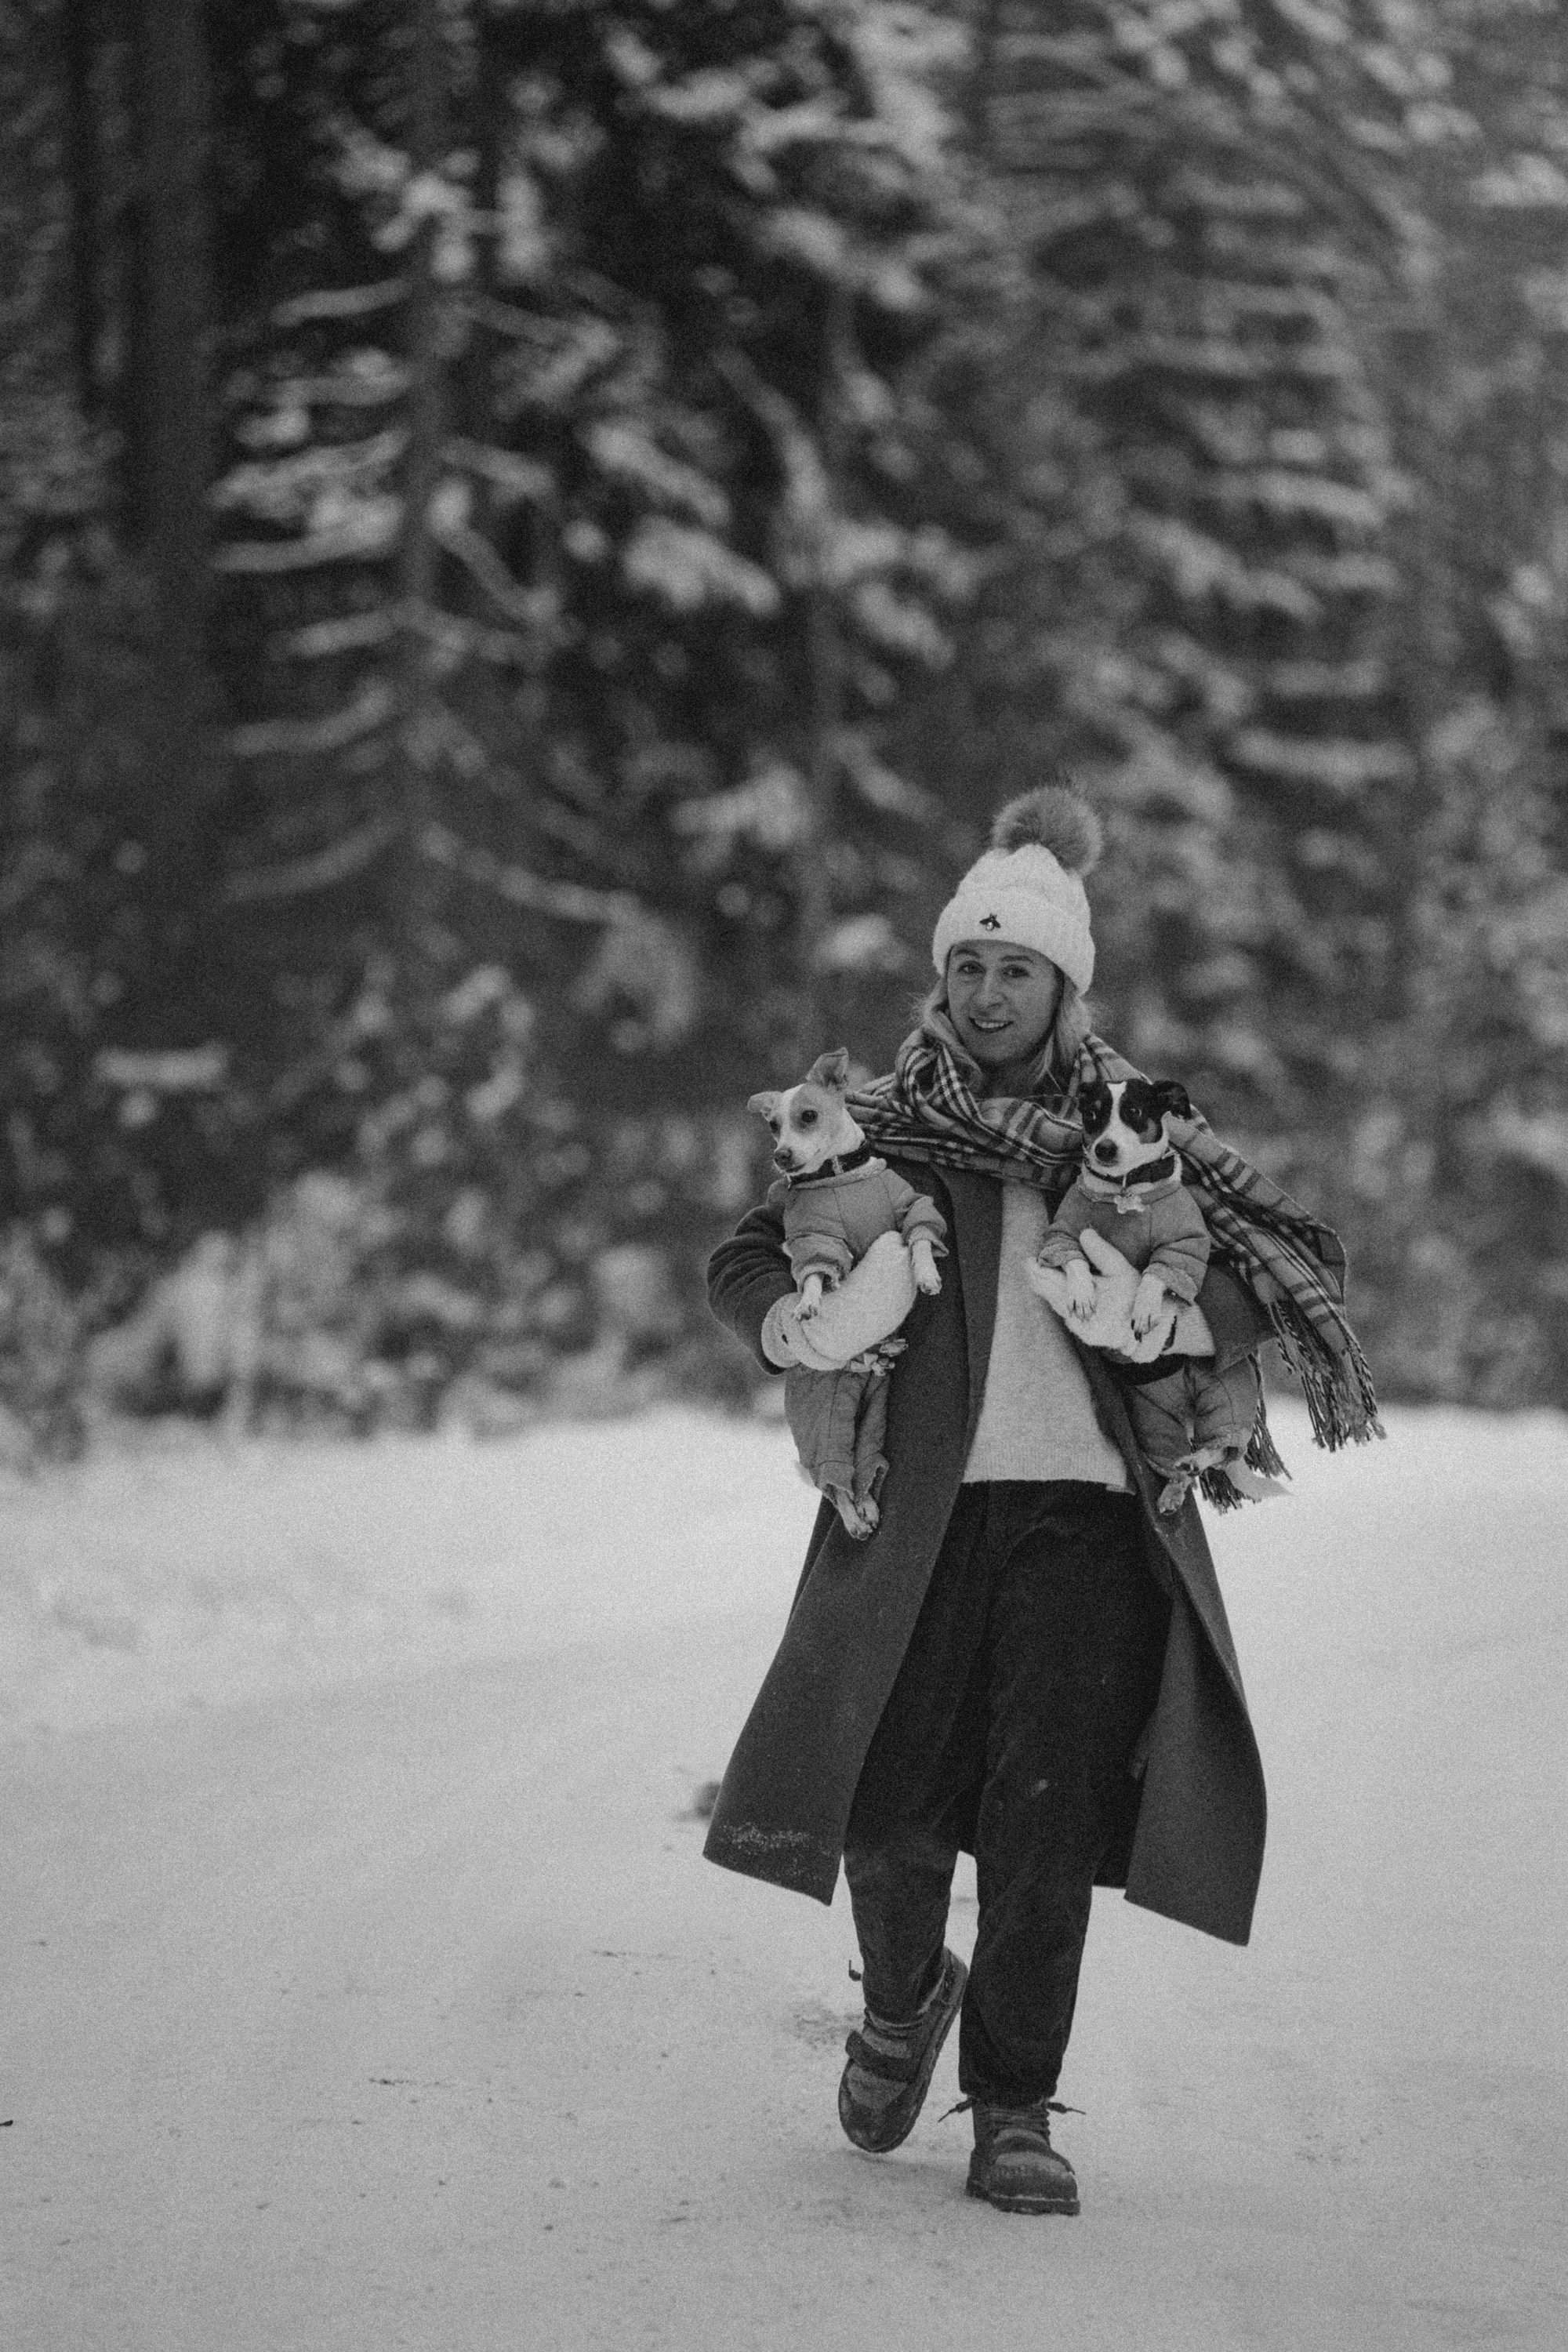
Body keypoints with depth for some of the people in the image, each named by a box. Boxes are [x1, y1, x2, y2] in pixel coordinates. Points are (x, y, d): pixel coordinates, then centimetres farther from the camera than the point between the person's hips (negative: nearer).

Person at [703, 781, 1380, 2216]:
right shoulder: (882, 1127, 9)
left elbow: (1299, 1265, 5)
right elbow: (740, 1263, 14)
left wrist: (1169, 1322, -13)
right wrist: (797, 1326, -9)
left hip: (1087, 1507, 0)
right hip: (922, 1504, 0)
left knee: (1047, 1815, -5)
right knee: (892, 1800, -4)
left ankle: (1014, 2111, 6)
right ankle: (904, 2001, 29)